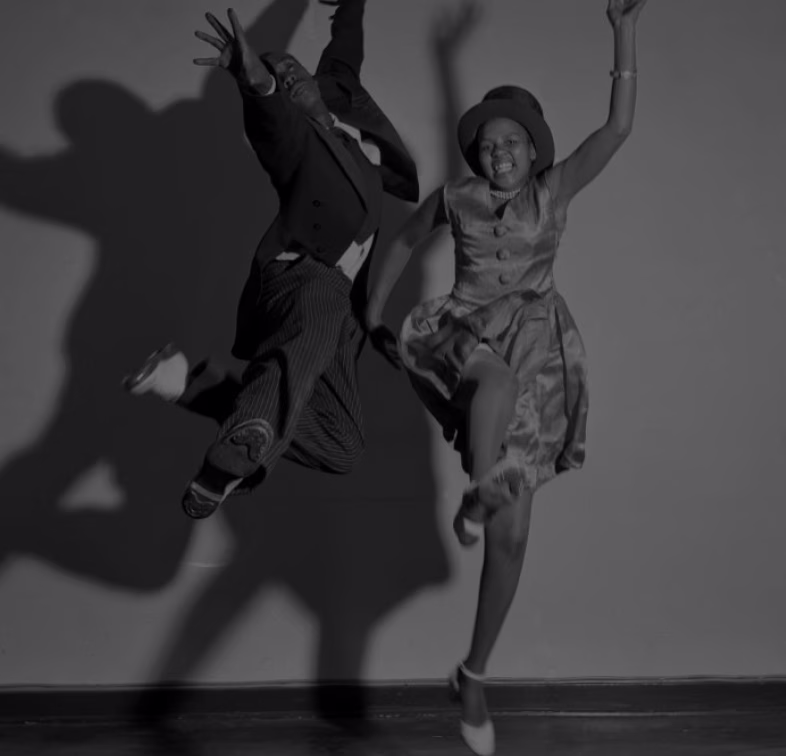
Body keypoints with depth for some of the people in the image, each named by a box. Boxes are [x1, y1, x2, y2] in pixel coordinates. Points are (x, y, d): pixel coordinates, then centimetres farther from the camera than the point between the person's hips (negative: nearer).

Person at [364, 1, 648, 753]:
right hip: (467, 334, 0)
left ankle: (474, 676, 12)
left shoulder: (555, 189, 2)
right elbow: (402, 242, 21)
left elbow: (620, 125, -7)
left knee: (512, 536, -1)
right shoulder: (454, 198, 5)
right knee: (499, 378, -45)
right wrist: (372, 317, 17)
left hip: (537, 354, 1)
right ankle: (477, 491, -21)